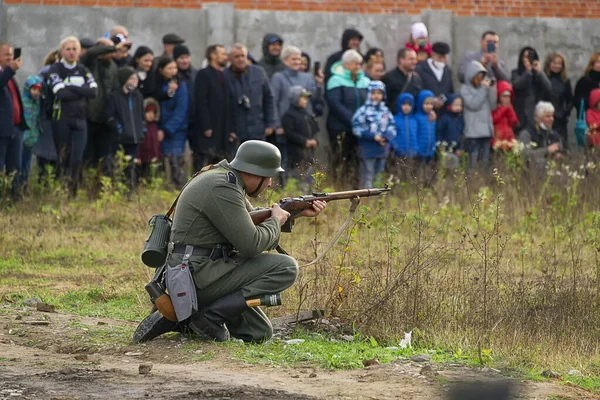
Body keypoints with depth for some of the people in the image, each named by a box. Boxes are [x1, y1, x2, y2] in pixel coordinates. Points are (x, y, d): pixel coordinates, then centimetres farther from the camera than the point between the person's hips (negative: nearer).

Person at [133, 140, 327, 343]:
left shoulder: (226, 181, 13)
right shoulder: (222, 189, -19)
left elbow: (252, 221, 27)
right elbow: (251, 245, -21)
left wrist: (299, 212, 21)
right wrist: (276, 221, -3)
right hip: (200, 277, -10)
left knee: (260, 332, 13)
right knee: (286, 268, -13)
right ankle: (211, 315, -12)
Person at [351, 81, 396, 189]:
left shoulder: (386, 111, 8)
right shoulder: (363, 111, -8)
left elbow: (392, 127, 7)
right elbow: (357, 128, -13)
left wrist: (386, 137, -14)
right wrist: (373, 136, -18)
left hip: (382, 149, 5)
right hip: (367, 149, -5)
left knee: (379, 175, 13)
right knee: (367, 176, -3)